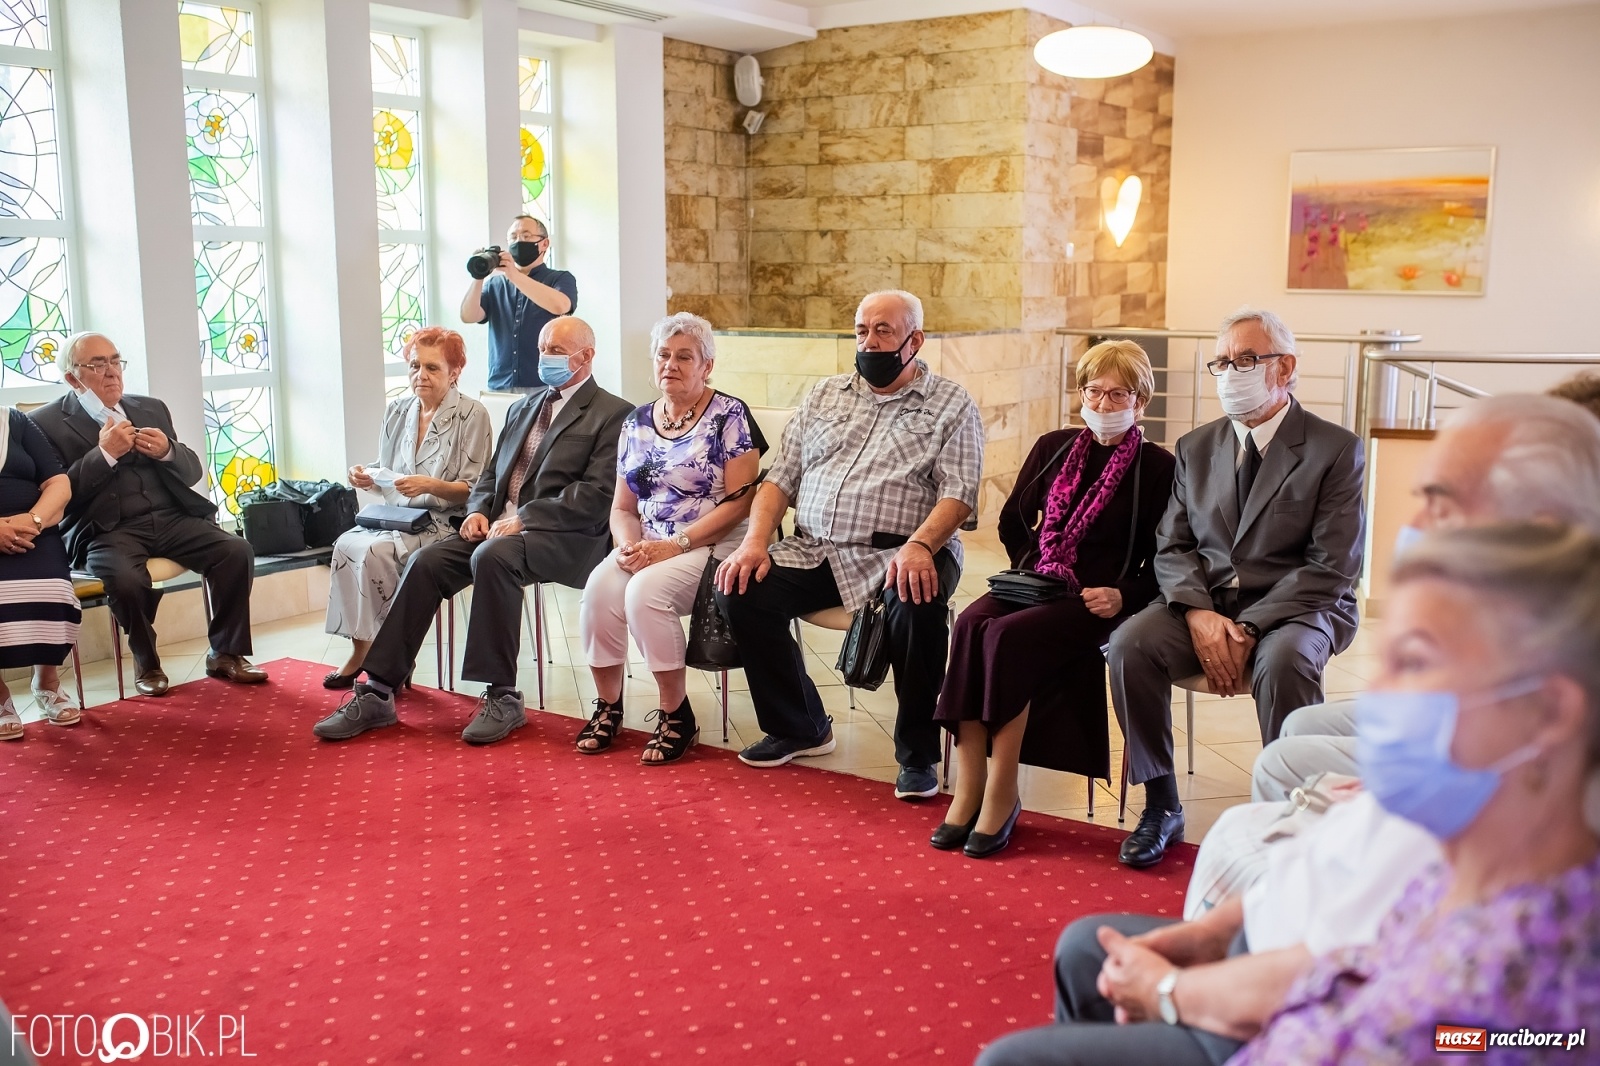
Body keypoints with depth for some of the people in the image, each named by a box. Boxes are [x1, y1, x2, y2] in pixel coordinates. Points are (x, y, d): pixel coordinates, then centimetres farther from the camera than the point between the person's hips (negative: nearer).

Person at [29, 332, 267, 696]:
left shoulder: (151, 408, 18)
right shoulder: (46, 422, 3)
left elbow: (193, 472, 16)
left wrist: (167, 451, -5)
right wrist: (104, 453, -16)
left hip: (170, 518, 5)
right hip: (105, 530, -4)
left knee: (238, 552, -19)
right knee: (127, 580, -35)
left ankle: (226, 654, -3)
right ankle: (147, 663, -6)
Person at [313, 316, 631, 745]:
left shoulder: (612, 414, 0)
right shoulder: (523, 408, 25)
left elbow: (596, 495, -12)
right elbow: (491, 474, 25)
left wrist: (524, 520, -18)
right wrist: (478, 510, 2)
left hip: (564, 537, -7)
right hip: (499, 527, 7)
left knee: (492, 556, -35)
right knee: (425, 561, -15)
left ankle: (503, 697, -27)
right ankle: (377, 693, -13)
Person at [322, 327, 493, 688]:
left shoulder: (472, 415, -5)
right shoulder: (397, 410, 13)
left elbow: (474, 490, -8)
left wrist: (429, 486, -23)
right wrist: (369, 479, -1)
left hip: (444, 522, -6)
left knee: (376, 550, -29)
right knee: (345, 544, -24)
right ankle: (360, 649, -13)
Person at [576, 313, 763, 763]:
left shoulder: (729, 415, -4)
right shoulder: (637, 423, 14)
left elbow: (740, 500, -11)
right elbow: (622, 506, 15)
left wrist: (676, 546, -17)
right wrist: (629, 544, -7)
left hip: (711, 546, -5)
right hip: (649, 545, 5)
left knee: (646, 590, -31)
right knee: (600, 585, -24)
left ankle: (676, 714, -12)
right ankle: (607, 705, -5)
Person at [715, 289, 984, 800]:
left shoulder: (950, 404, 5)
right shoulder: (824, 396, 18)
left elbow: (958, 494, -7)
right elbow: (781, 476, 14)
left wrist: (920, 545, -27)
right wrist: (754, 541, -3)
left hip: (897, 556, -4)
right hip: (814, 551, 4)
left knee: (918, 605, -36)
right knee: (739, 590, -19)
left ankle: (917, 754, -13)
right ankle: (799, 727, 2)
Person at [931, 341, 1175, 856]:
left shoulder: (1157, 467, 3)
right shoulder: (1053, 448, 16)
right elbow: (1012, 520, 23)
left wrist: (1123, 595, -14)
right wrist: (1031, 567, 8)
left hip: (1099, 601, -4)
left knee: (1008, 634, -33)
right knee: (971, 623, -29)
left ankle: (1002, 794, -24)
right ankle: (968, 789, -29)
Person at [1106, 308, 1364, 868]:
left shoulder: (1335, 449, -2)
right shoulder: (1195, 448, 13)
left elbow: (1333, 567, -10)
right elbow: (1173, 546, 8)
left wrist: (1249, 630, -19)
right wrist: (1199, 614, -13)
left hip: (1295, 609, -4)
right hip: (1203, 605, 4)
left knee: (1283, 661, -37)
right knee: (1129, 643, -25)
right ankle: (1162, 808, -12)